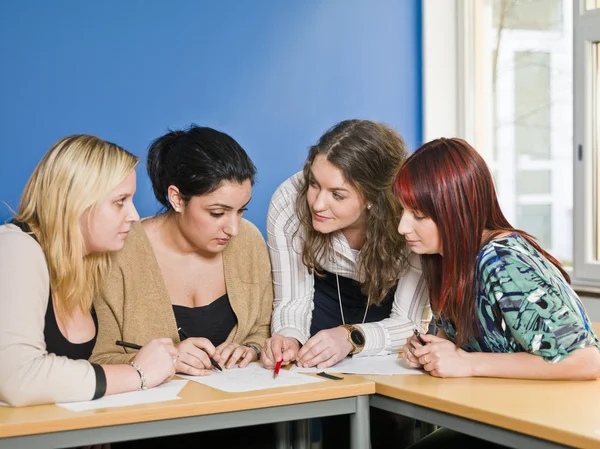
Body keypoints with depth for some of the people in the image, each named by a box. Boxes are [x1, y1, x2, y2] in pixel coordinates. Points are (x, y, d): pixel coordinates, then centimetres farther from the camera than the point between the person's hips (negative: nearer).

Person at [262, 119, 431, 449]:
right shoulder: (289, 202, -30)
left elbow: (407, 322, -28)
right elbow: (293, 301, -19)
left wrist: (352, 337, -46)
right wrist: (288, 337, -40)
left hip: (390, 302, -1)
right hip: (329, 296, 1)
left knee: (390, 421, -16)